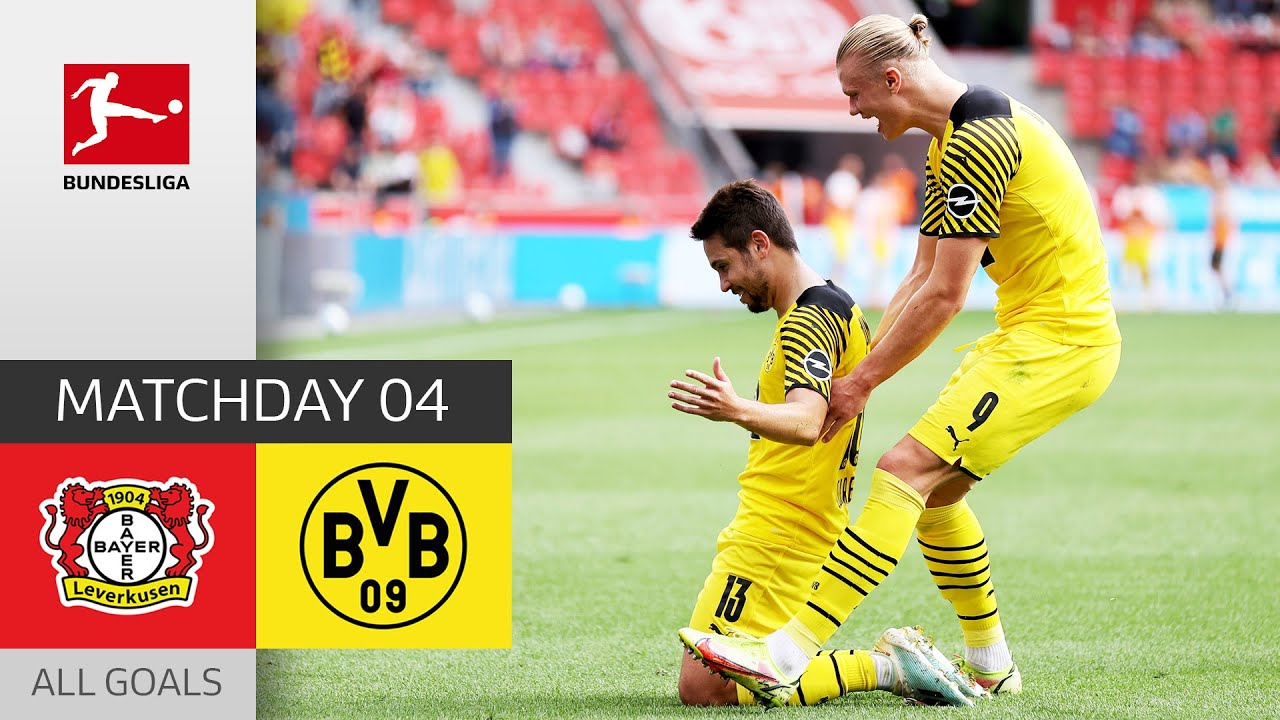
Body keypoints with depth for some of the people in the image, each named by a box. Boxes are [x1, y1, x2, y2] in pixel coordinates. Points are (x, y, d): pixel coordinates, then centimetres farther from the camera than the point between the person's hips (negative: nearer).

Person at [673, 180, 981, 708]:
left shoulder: (808, 321, -15)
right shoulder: (837, 308, 17)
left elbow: (805, 423, -34)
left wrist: (739, 410, -51)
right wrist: (739, 412, 33)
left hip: (775, 539, -11)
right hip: (818, 532, 11)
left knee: (702, 687, -13)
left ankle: (884, 668, -11)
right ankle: (892, 659, 8)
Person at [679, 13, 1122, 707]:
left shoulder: (979, 140, -19)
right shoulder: (950, 145, 15)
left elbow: (945, 294, -19)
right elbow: (921, 279, 18)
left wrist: (863, 383, -10)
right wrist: (859, 370, 10)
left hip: (1057, 341, -10)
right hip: (1028, 332, 10)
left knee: (904, 471, -17)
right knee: (933, 490, 14)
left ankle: (787, 657, -24)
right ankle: (989, 664, 26)